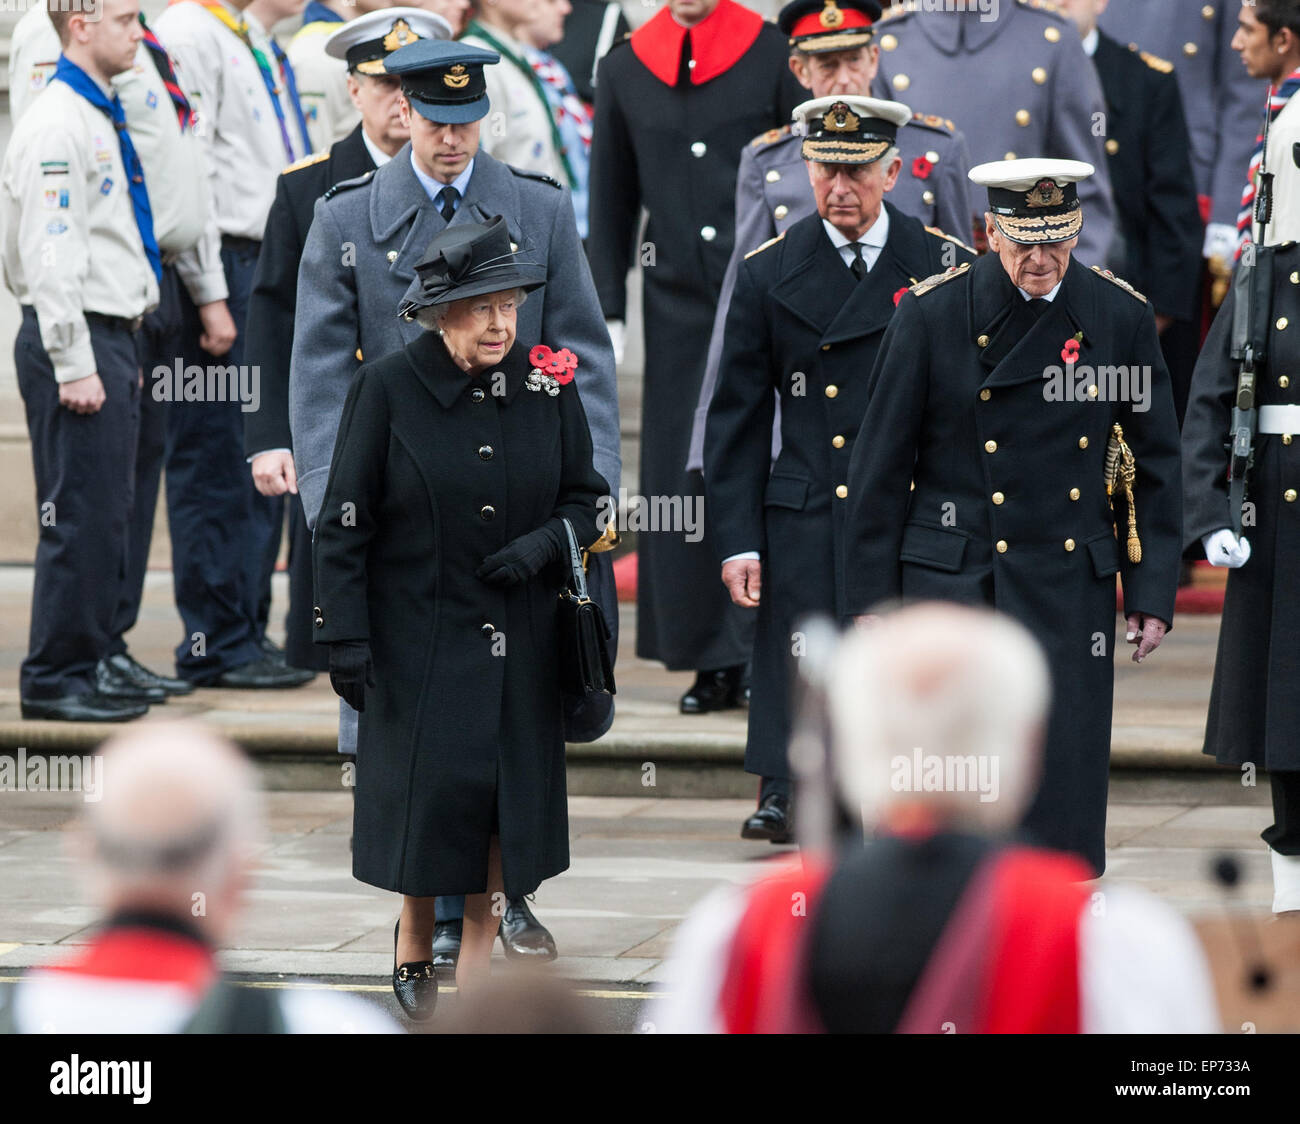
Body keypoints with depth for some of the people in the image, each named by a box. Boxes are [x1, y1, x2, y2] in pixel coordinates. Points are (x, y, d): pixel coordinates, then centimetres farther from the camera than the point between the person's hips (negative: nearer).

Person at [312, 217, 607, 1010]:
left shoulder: (547, 383, -1)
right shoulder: (389, 388, -10)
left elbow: (587, 496, 9)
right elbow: (344, 523, -6)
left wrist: (545, 543, -12)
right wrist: (346, 638, -10)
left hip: (520, 634, 3)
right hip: (419, 628, -3)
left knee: (510, 788, 4)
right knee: (427, 785, -1)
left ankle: (479, 953, 17)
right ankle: (414, 941, 23)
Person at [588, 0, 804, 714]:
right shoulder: (623, 70, 8)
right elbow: (611, 200, 13)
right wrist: (607, 312, 9)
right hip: (678, 306, 3)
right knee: (682, 477, 1)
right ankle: (713, 662, 9)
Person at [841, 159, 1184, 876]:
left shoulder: (1120, 317, 2)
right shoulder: (932, 315, -4)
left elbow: (1156, 466, 9)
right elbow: (881, 467, 1)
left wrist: (1152, 593, 4)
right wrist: (872, 597, -1)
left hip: (1070, 588, 2)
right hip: (952, 582, -2)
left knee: (1066, 783, -1)